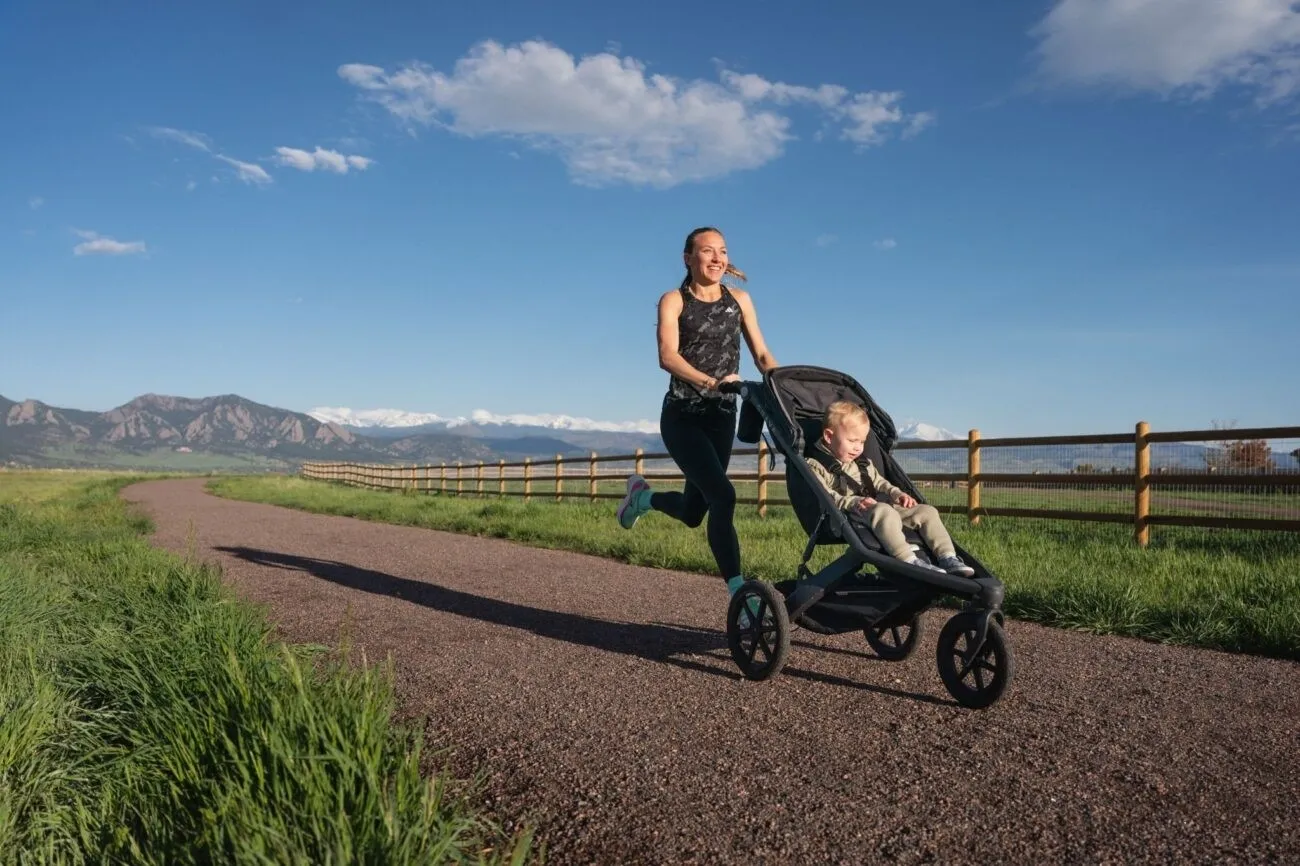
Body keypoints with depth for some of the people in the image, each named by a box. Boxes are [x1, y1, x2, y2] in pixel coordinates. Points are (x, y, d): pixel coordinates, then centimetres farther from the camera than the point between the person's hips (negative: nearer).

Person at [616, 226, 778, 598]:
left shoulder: (739, 299, 8)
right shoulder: (674, 301, -3)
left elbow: (762, 355, 4)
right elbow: (667, 356, -18)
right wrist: (710, 381, -35)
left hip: (722, 415, 5)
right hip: (682, 415, -5)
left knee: (694, 511, 12)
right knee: (722, 495, -20)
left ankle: (643, 496, 44)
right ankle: (739, 592, -13)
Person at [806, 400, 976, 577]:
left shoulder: (863, 464, 28)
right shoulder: (815, 466, 0)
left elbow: (879, 483, 28)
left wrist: (897, 493, 4)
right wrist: (855, 502, -27)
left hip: (878, 508, 9)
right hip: (848, 515, -9)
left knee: (927, 511, -3)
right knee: (884, 512, -40)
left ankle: (948, 558, -13)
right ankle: (909, 561, -48)